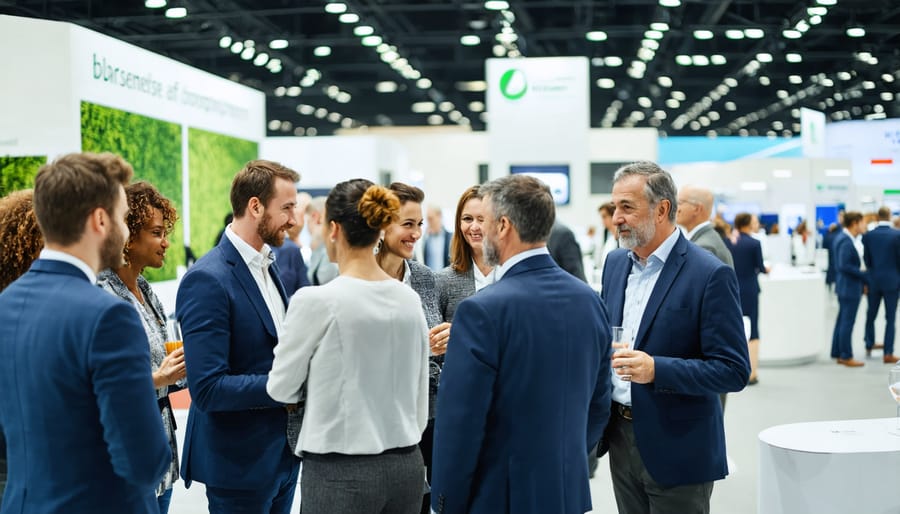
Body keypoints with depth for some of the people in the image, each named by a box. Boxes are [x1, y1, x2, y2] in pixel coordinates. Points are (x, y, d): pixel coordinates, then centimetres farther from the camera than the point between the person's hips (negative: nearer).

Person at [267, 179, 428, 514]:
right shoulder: (409, 300, 2)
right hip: (406, 467, 6)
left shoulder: (315, 300, -15)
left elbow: (282, 388, -2)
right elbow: (419, 397, 9)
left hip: (341, 473, -5)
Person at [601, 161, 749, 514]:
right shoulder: (615, 262, 6)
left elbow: (734, 371, -17)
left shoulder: (710, 274, -15)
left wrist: (656, 369, -28)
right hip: (621, 437, 6)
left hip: (676, 449, -6)